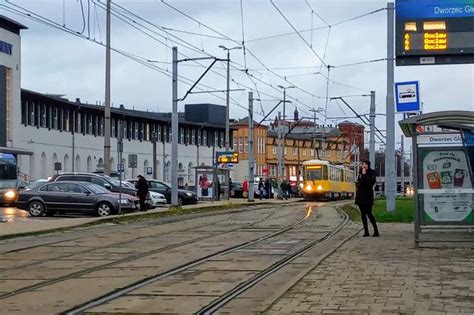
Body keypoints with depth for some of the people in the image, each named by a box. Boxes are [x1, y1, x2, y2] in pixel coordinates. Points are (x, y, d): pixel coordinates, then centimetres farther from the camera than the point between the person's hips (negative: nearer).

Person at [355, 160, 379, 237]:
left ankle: (376, 230, -3)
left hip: (367, 196, -7)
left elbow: (370, 183, -20)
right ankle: (366, 231, 8)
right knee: (363, 214, 5)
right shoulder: (360, 173, 12)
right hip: (360, 196, 7)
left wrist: (364, 175, -20)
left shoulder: (371, 173, -6)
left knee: (368, 213, -10)